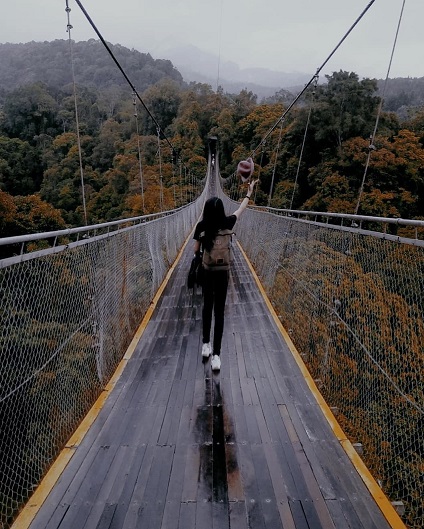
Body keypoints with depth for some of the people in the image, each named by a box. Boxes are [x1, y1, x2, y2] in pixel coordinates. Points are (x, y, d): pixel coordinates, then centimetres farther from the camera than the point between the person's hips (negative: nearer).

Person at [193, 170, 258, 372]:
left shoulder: (201, 226, -8)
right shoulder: (227, 223, -10)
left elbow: (196, 251, -1)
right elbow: (241, 208, 8)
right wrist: (249, 192, 23)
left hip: (206, 271, 2)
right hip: (222, 272, -2)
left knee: (207, 306, 18)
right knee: (219, 311, 2)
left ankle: (206, 345, 29)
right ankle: (216, 355, 6)